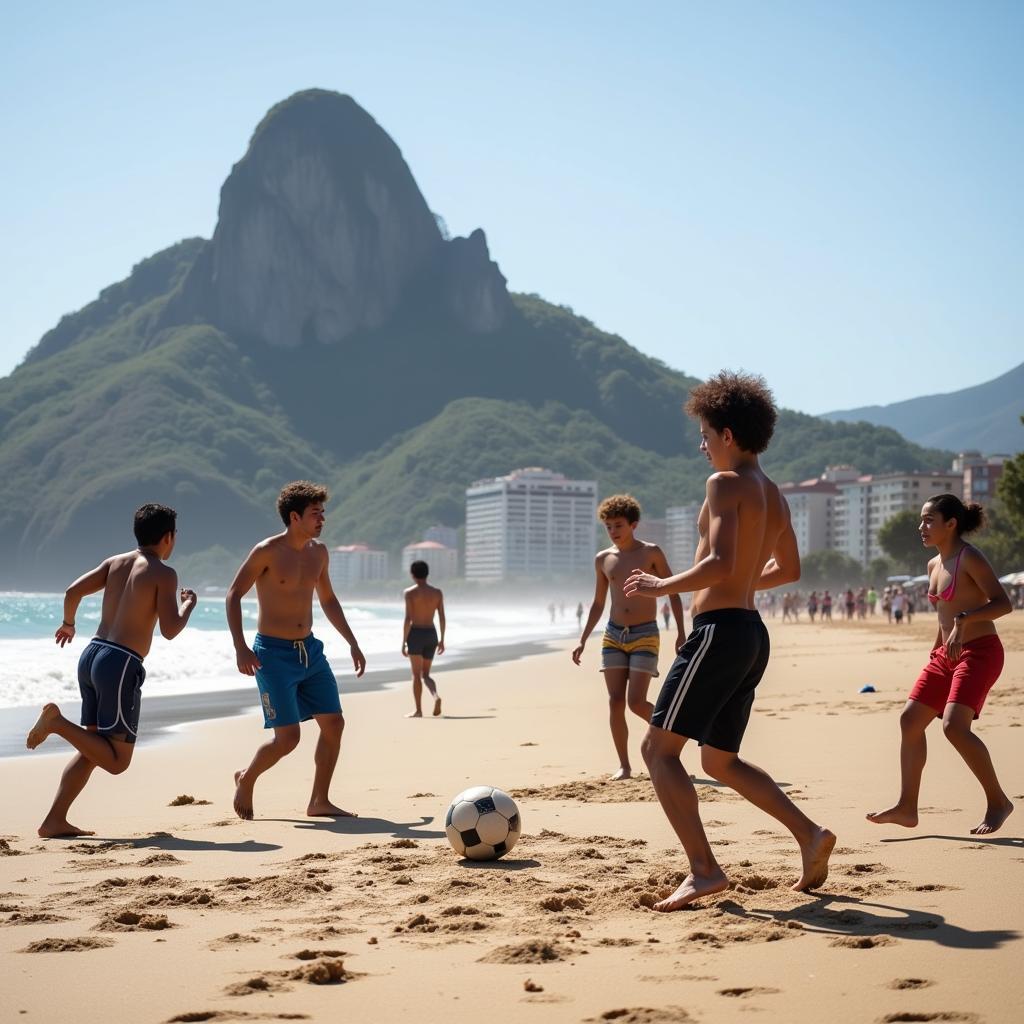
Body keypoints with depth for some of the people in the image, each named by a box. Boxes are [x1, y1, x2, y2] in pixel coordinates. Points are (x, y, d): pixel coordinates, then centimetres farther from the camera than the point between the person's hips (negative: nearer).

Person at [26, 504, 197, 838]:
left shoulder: (115, 562, 13)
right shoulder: (164, 573, -6)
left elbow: (73, 591, 5)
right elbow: (169, 630, -12)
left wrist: (68, 623, 25)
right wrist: (188, 605, 8)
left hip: (92, 655, 8)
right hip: (121, 664, -8)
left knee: (92, 749, 17)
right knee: (116, 760, -1)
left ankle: (55, 820, 10)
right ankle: (57, 721, -16)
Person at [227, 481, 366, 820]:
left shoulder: (318, 552, 8)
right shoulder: (267, 551, -12)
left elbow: (328, 599, 21)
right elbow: (234, 595, -10)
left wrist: (352, 643, 18)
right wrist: (240, 648, -20)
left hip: (310, 650, 7)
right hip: (274, 654, -7)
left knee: (334, 723, 1)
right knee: (287, 737, -10)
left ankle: (319, 802, 12)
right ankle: (246, 781, 19)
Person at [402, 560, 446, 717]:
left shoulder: (410, 592, -7)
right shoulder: (437, 593, 6)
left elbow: (408, 618, -12)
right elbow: (442, 618, 4)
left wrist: (404, 642, -9)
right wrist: (442, 640, 11)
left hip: (415, 634, -4)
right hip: (431, 634, 4)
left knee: (416, 674, 3)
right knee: (425, 674, 13)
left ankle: (418, 710, 3)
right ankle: (436, 696, -15)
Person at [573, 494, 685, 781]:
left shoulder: (651, 553, -4)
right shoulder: (603, 559, 7)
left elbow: (673, 593, -1)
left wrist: (681, 633, -8)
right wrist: (582, 640, 10)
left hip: (645, 635, -4)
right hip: (613, 636, 4)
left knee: (636, 702, -13)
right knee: (615, 702, -3)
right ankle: (624, 765, 5)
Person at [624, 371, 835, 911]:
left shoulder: (726, 483, -11)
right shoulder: (773, 493, 17)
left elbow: (719, 564, -22)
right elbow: (789, 568, 27)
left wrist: (662, 586, -11)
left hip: (720, 630, -9)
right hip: (752, 633, 9)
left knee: (659, 748, -4)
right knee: (720, 761, 19)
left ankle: (703, 869, -11)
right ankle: (810, 835, 11)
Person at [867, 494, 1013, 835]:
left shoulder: (969, 558, -12)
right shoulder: (935, 565, 13)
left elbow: (1003, 603, -21)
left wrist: (964, 619, -33)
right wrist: (936, 651, 23)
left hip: (980, 651, -9)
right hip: (947, 655, 9)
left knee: (954, 726, -21)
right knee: (910, 719, 4)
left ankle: (997, 801, -6)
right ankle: (907, 807, 9)